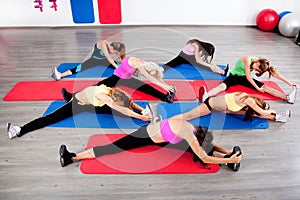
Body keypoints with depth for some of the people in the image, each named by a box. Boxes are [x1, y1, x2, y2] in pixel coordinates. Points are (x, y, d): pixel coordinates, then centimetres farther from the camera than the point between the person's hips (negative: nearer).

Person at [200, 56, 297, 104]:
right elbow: (248, 77, -26)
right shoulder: (248, 60, -26)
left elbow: (275, 73, -3)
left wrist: (289, 83, -2)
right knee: (223, 85, -37)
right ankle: (206, 95, -65)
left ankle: (287, 97, -23)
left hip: (243, 78, 6)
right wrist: (257, 88, -22)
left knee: (264, 86, -12)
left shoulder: (262, 64, -7)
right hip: (234, 76, -5)